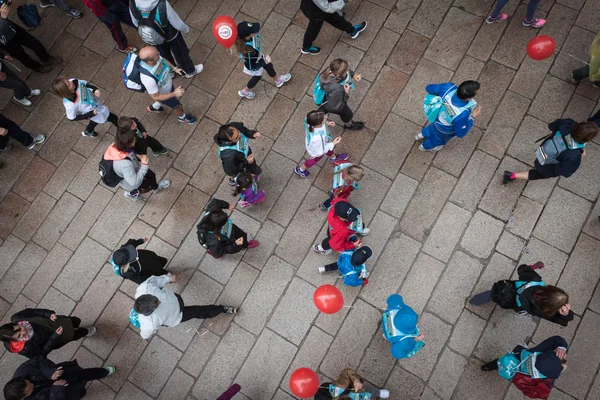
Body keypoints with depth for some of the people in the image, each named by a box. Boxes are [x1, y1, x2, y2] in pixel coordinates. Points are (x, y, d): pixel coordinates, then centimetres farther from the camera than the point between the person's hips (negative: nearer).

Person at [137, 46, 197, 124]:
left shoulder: (153, 57, -29)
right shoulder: (149, 79, -47)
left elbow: (163, 59, -2)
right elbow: (156, 97, -31)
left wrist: (174, 68, -12)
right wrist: (174, 93, -32)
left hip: (168, 84, 6)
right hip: (162, 94, -6)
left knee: (175, 98, 35)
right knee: (178, 107, 21)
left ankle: (153, 107, 61)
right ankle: (182, 117, 57)